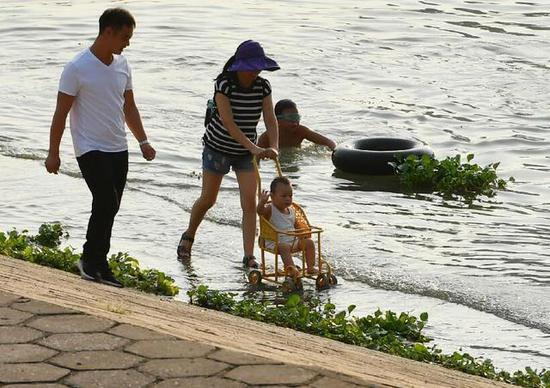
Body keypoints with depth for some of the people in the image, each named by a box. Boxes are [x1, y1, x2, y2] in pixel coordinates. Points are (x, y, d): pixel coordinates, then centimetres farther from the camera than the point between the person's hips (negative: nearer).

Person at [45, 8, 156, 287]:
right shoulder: (78, 68, -13)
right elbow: (61, 113, -9)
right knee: (107, 203, -16)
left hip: (118, 149, 7)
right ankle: (92, 261, -1)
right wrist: (53, 153, -9)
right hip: (90, 149, -7)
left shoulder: (121, 64, 8)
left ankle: (95, 263, 17)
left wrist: (143, 141, 14)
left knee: (109, 208, 8)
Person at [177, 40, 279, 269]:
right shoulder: (224, 85, -23)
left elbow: (270, 120, -13)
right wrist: (254, 148, -37)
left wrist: (273, 147, -31)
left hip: (246, 152, 3)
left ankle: (249, 256, -6)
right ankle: (188, 236, 37)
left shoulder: (262, 87, -9)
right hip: (218, 148, -3)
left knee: (249, 202, -8)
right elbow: (229, 123, -29)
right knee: (208, 199, 9)